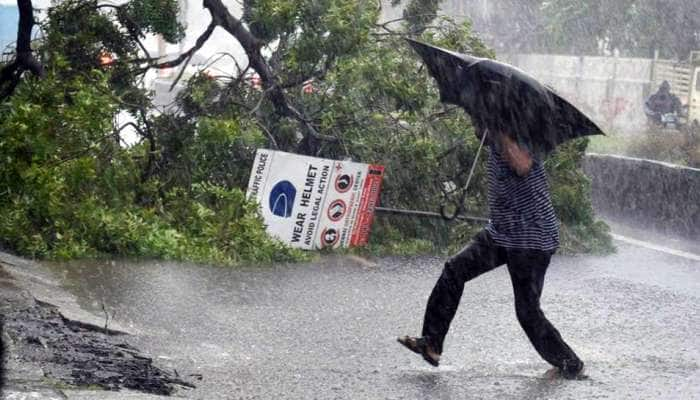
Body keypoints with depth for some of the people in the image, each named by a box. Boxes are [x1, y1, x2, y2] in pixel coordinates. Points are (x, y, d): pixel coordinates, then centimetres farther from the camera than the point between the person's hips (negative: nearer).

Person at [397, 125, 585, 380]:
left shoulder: (520, 141, -22)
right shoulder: (495, 143, 4)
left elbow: (523, 167, -39)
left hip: (532, 241, -9)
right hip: (501, 232, 9)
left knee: (528, 312, -4)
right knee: (454, 270, 1)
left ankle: (571, 366, 13)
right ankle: (431, 344, 6)